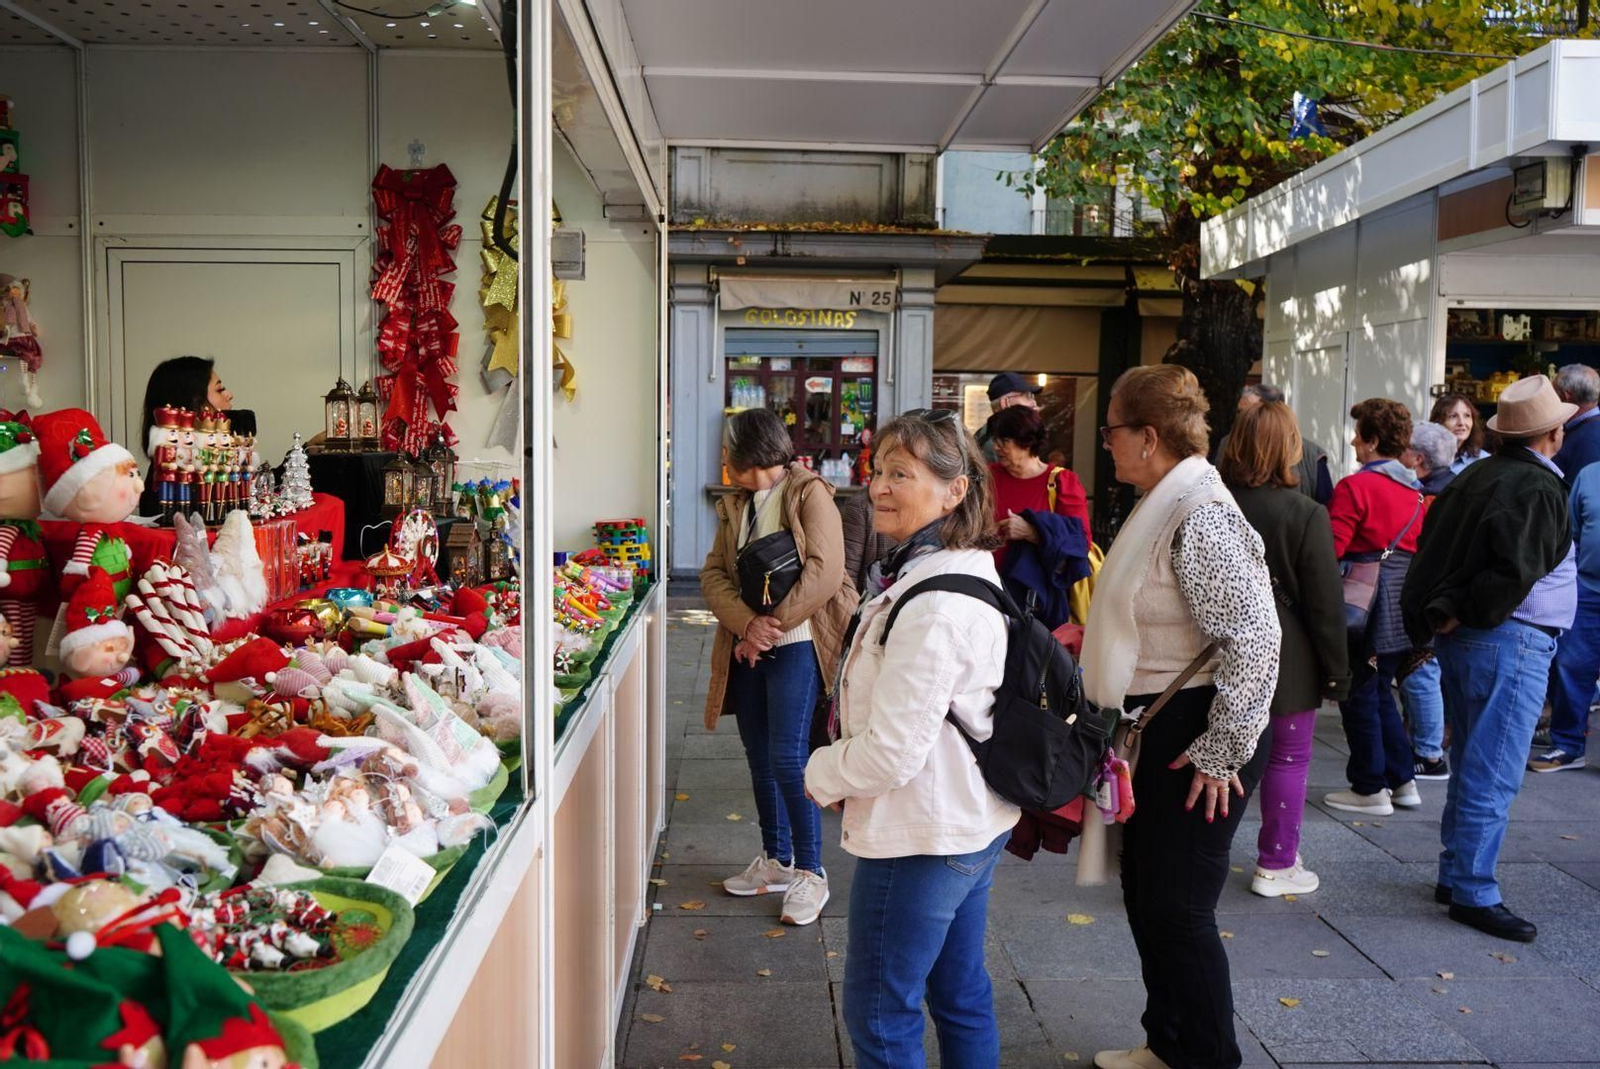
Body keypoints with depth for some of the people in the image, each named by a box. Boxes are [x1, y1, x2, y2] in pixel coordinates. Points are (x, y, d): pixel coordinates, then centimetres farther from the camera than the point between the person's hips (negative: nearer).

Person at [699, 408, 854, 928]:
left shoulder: (809, 493, -6)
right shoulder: (736, 505, 14)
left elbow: (824, 573, -17)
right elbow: (713, 574, 5)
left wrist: (771, 625, -16)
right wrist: (747, 623, -13)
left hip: (795, 645, -7)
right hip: (747, 647, 7)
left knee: (787, 759, -10)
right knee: (760, 759, 12)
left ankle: (810, 873, 5)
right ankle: (776, 861, 27)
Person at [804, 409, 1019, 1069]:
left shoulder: (933, 607, -27)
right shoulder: (968, 571, 5)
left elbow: (892, 752, -25)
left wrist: (822, 775, -7)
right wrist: (842, 768, 9)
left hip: (919, 840, -10)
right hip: (974, 823, 10)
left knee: (878, 1014, 7)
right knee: (961, 995, 23)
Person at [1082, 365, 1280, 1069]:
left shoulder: (1201, 515, -21)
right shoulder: (1165, 506, 11)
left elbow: (1255, 641, -25)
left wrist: (1222, 749, -20)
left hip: (1193, 739, -10)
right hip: (1156, 732, 10)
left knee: (1178, 908, 2)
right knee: (1146, 897, 19)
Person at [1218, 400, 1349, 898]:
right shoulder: (1305, 515, -15)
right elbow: (1325, 604, -11)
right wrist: (1337, 671, -1)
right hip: (1287, 660, -4)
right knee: (1288, 758, 8)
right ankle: (1276, 864, 17)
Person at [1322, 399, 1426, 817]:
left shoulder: (1355, 486, -15)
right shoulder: (1412, 488, 9)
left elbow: (1332, 548, -19)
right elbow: (1421, 545, 13)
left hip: (1367, 604, -8)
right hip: (1402, 605, 8)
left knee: (1359, 695, 3)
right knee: (1380, 691, 19)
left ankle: (1369, 790, 10)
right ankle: (1403, 781, 24)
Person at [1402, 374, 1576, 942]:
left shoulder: (1475, 476, 10)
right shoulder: (1539, 487, -15)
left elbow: (1433, 550, 9)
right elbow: (1514, 571, -25)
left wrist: (1433, 618, 7)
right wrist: (1465, 616, -13)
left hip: (1460, 638, 9)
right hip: (1510, 642, -8)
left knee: (1470, 764, 18)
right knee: (1493, 775, -2)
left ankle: (1455, 875, 27)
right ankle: (1474, 893, 5)